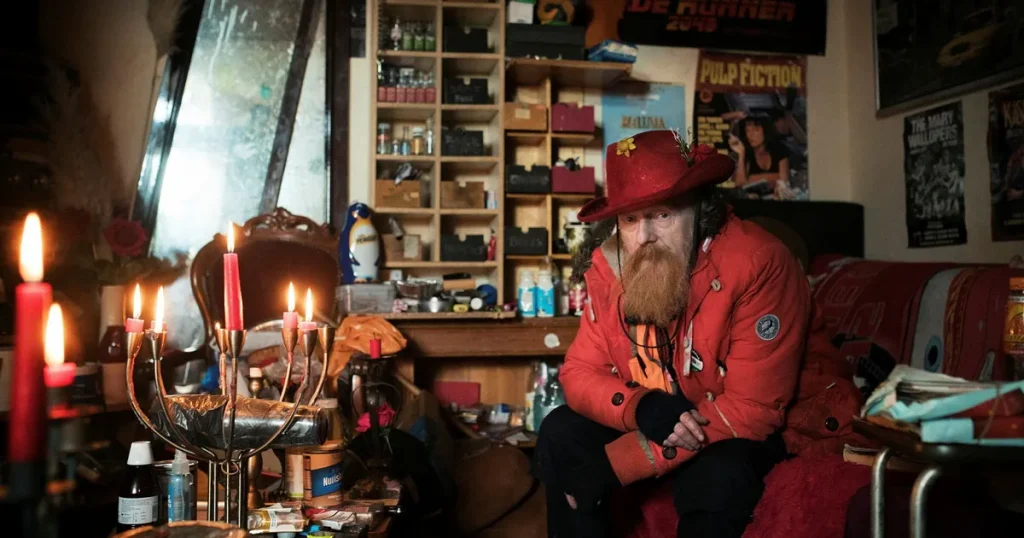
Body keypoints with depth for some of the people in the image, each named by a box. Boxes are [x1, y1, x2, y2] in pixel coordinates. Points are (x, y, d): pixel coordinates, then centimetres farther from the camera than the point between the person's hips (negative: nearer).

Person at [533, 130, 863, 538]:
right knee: (562, 434, -9)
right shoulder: (609, 267, -10)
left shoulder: (758, 264, -28)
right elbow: (580, 373, -6)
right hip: (667, 419, 6)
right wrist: (644, 407, -31)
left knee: (715, 477, -35)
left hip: (783, 425, -5)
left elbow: (752, 410, -29)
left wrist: (614, 465, -31)